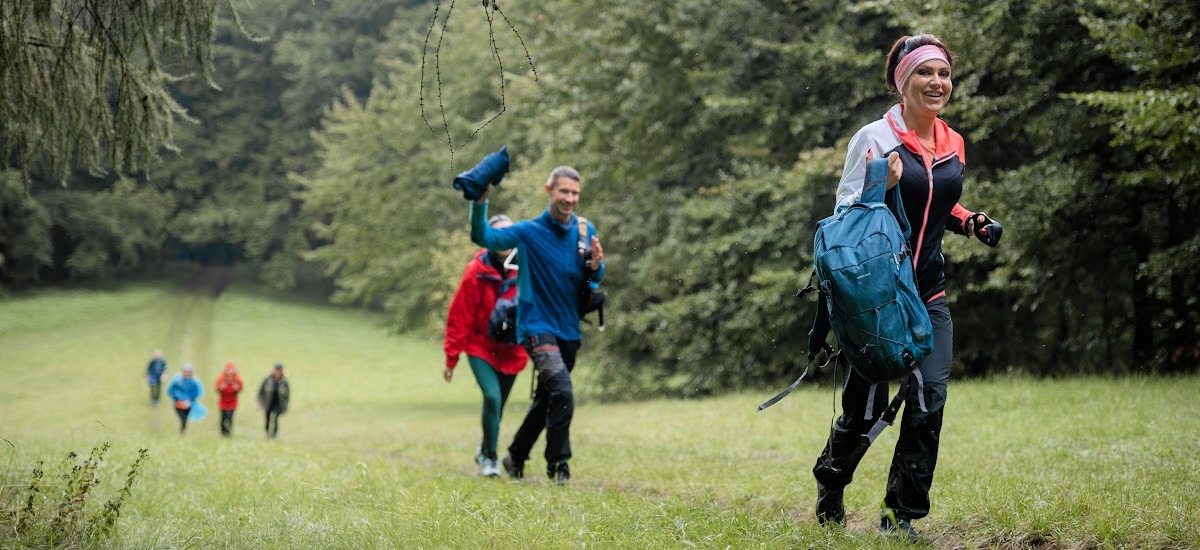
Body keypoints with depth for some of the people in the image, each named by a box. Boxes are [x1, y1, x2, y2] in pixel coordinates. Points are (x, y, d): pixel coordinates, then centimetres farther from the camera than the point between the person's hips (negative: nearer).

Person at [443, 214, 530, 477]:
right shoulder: (476, 272, -13)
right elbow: (459, 317, -9)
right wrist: (451, 357, -7)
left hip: (511, 350, 3)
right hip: (481, 347, -3)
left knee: (498, 404, 12)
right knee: (492, 397, -18)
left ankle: (485, 452, 36)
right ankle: (490, 458, -2)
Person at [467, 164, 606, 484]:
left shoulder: (586, 231, 4)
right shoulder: (529, 232, -8)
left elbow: (593, 280, 10)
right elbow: (483, 237, -17)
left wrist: (595, 266, -13)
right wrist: (480, 202, -30)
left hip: (569, 331, 6)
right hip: (538, 328, -6)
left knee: (546, 400, 17)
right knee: (562, 393, -21)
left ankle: (515, 457, 34)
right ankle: (558, 465, -11)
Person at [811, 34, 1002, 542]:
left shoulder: (953, 146, 9)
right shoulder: (875, 138, -9)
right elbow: (845, 214, -7)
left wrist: (970, 222, 6)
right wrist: (882, 187, -25)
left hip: (928, 294, 5)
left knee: (929, 397, -9)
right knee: (865, 405, 1)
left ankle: (901, 515, 1)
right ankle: (830, 483, 31)